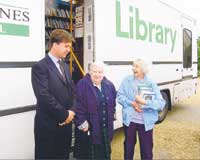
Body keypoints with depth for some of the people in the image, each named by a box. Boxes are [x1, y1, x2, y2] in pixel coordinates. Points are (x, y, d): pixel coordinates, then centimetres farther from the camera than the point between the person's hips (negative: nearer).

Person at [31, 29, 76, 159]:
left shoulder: (65, 66, 12)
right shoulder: (40, 67, -13)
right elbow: (44, 97, -21)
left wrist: (71, 112, -3)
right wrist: (65, 115, -15)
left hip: (65, 123, 7)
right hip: (48, 125, -7)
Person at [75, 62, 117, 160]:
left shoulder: (109, 85, 6)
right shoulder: (82, 84, -12)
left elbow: (113, 103, 19)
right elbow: (78, 105, -17)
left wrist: (112, 115, 12)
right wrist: (82, 122, -19)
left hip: (106, 127, 6)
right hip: (89, 127, -5)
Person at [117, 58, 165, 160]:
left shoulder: (151, 83, -6)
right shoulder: (127, 80, -3)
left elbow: (161, 103, -11)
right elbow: (119, 96, -4)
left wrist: (145, 102, -23)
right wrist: (131, 103, -18)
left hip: (146, 122, -1)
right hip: (129, 119, 1)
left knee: (147, 149, 10)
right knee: (129, 145, 20)